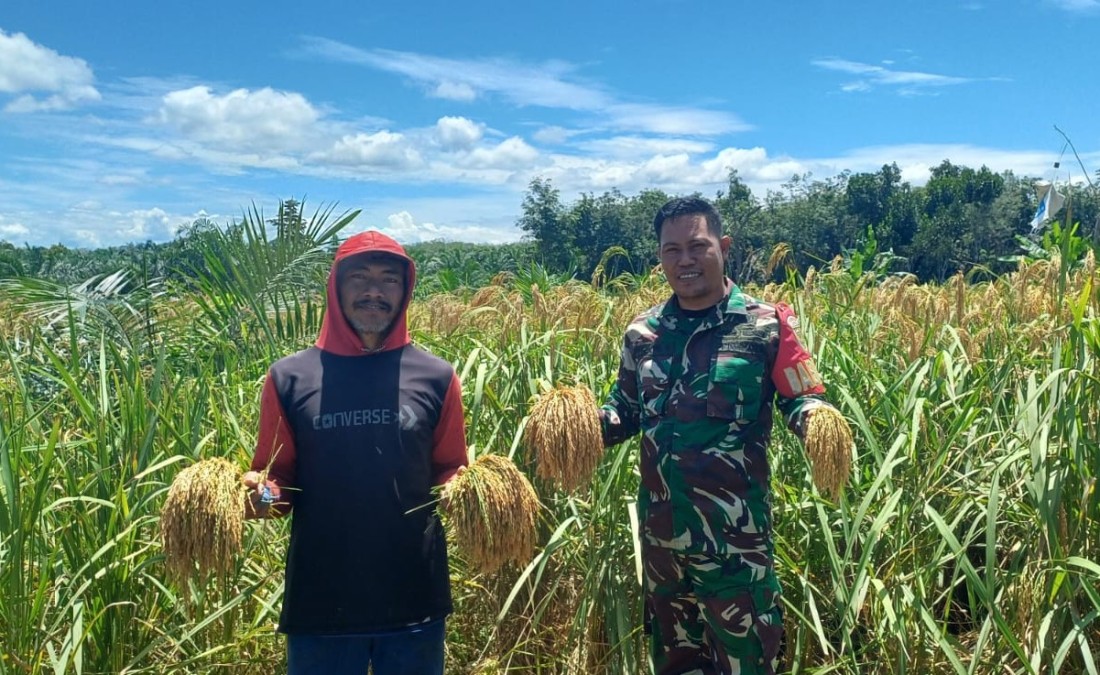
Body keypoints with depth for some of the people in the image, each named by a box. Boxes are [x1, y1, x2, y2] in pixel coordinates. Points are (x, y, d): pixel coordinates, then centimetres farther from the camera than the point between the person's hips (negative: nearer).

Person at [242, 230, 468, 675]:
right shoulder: (290, 377, 0)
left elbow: (450, 474, 9)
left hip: (416, 601, 1)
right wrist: (260, 493, -14)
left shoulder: (436, 377, 1)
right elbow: (277, 480, 7)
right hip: (319, 601, 0)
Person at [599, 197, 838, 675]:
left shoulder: (766, 325, -6)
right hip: (661, 529, 4)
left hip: (735, 533, -4)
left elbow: (802, 401, -3)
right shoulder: (643, 331, 5)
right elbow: (625, 408, 13)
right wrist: (589, 424, -8)